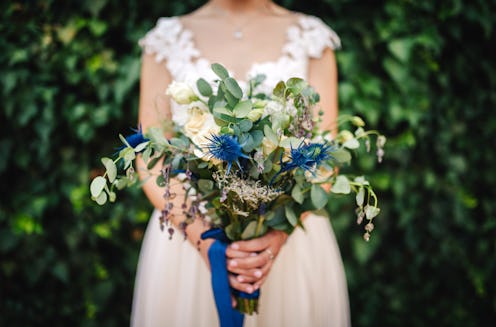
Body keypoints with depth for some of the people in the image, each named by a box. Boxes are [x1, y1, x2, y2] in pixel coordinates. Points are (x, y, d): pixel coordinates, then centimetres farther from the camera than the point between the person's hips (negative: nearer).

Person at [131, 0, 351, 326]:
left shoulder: (311, 38, 4)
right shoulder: (167, 39, 3)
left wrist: (280, 231, -19)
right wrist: (203, 238, -16)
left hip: (291, 232, 0)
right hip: (189, 231, 0)